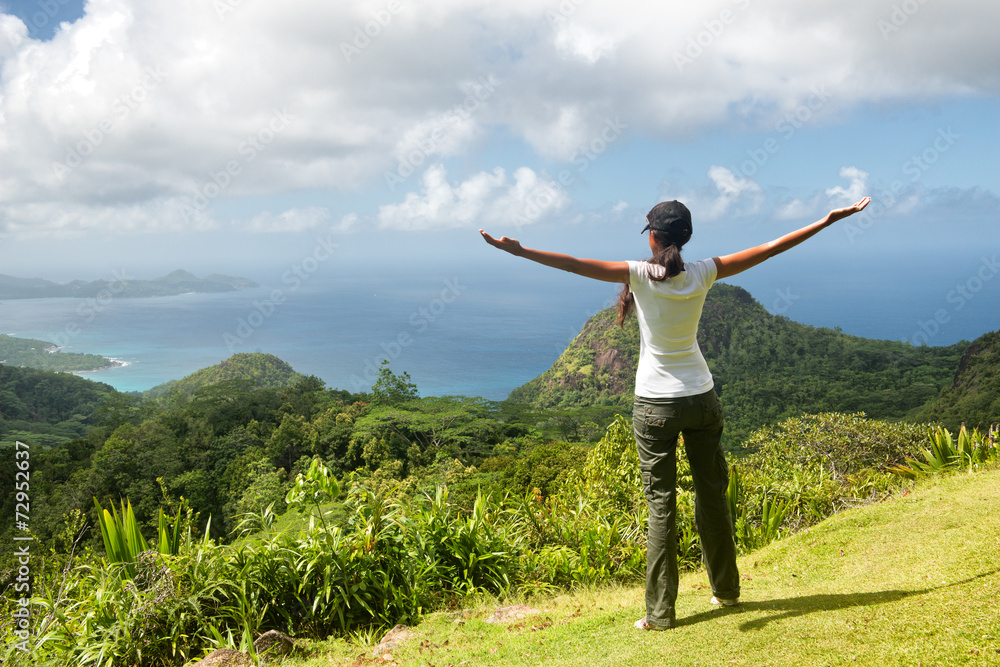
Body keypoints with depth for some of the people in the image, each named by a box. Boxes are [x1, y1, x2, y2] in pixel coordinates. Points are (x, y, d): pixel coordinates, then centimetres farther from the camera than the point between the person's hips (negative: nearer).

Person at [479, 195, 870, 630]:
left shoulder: (641, 275, -12)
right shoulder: (702, 274, -4)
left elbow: (575, 264, -18)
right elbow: (770, 248, 2)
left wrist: (518, 250, -17)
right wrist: (828, 221, 11)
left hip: (654, 405, -3)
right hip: (701, 398, 3)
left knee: (661, 504, 2)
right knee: (712, 495, 16)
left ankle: (660, 612, 7)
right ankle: (726, 590, 32)